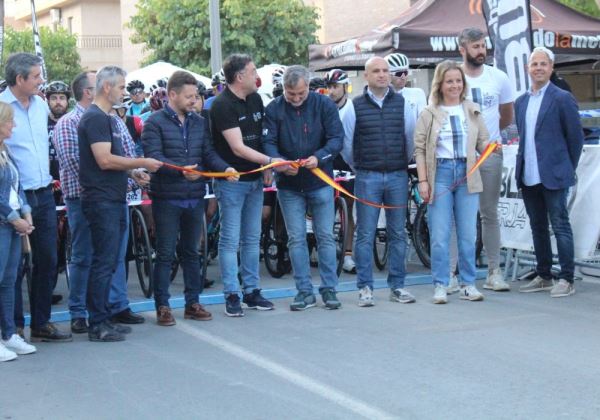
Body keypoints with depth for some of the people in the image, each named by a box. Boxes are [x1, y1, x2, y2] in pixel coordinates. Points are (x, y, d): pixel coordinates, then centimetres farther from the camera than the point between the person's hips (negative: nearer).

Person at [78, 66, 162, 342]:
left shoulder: (106, 118, 18)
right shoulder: (95, 118, -13)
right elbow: (105, 160, -21)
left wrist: (134, 170, 12)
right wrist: (142, 163, -13)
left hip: (113, 200, 10)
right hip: (101, 201, -10)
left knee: (107, 262, 12)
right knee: (104, 262, -7)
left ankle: (103, 319, 18)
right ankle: (97, 324, -3)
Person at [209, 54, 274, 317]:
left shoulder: (255, 99, 8)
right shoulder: (222, 105, -16)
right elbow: (238, 148, -21)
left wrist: (266, 169, 5)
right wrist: (271, 161, -24)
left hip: (255, 179, 7)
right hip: (232, 180, -7)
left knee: (252, 238, 12)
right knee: (230, 240, -1)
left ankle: (251, 291, 20)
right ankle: (231, 295, 4)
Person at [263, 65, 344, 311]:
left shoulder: (324, 105, -6)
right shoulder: (273, 109, -4)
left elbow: (337, 138, -9)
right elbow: (268, 142, -9)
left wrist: (318, 157, -26)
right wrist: (279, 161, -30)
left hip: (320, 182, -1)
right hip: (289, 185, 1)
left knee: (325, 237, 5)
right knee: (296, 239, 5)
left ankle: (329, 289, 14)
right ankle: (305, 291, 13)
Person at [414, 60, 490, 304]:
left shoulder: (473, 112, 12)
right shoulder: (429, 114, 4)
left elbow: (482, 142, 10)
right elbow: (420, 149, 1)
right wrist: (423, 181, -6)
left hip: (467, 174, 2)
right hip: (440, 173, -2)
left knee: (468, 234, 4)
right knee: (439, 235, -2)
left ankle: (468, 284, 13)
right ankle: (440, 286, 5)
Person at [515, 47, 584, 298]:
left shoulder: (562, 98, -5)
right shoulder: (521, 102, 13)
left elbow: (575, 136, -3)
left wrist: (568, 169, 0)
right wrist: (523, 167, 11)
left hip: (554, 175, -6)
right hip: (528, 177, 6)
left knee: (560, 226, -4)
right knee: (538, 228, 12)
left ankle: (566, 280, 0)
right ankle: (544, 277, 20)